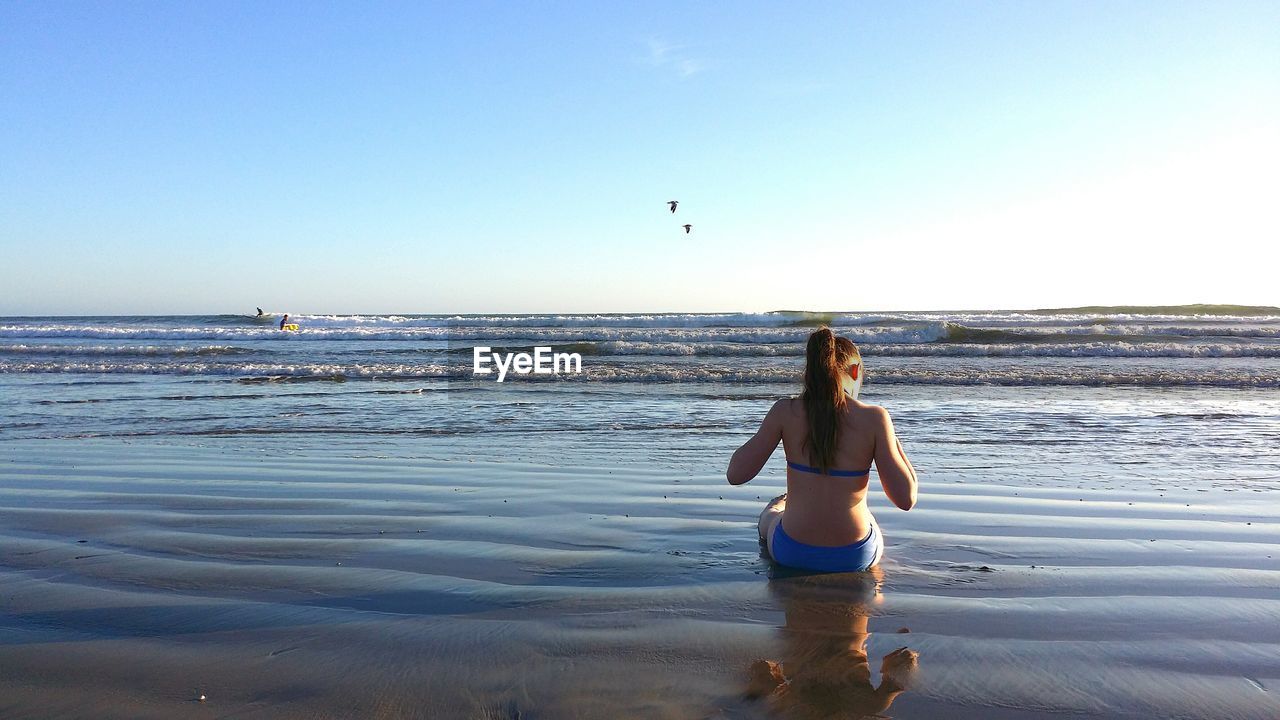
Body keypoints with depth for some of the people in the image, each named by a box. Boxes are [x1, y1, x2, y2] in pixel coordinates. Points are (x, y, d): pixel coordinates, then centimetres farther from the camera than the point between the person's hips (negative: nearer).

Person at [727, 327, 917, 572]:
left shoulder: (786, 411, -12)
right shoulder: (874, 417, -13)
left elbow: (735, 474, -10)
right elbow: (906, 499, -13)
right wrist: (892, 439, 1)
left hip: (791, 553, 0)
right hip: (856, 558, 1)